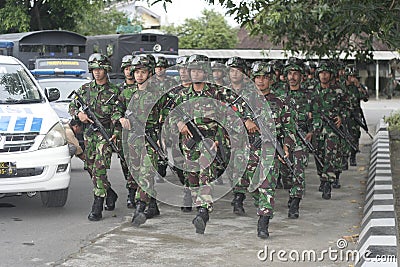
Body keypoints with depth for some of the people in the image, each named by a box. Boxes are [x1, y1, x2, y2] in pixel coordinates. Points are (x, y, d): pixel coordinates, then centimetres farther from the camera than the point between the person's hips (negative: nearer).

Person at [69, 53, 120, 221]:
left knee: (99, 170, -14)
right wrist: (79, 114, -6)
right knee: (91, 169, 11)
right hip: (88, 133, 5)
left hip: (105, 134, -5)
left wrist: (116, 132, -12)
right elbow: (72, 106, 15)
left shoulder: (114, 92, -1)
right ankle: (110, 195, 33)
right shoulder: (85, 89, 10)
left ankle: (97, 208, -14)